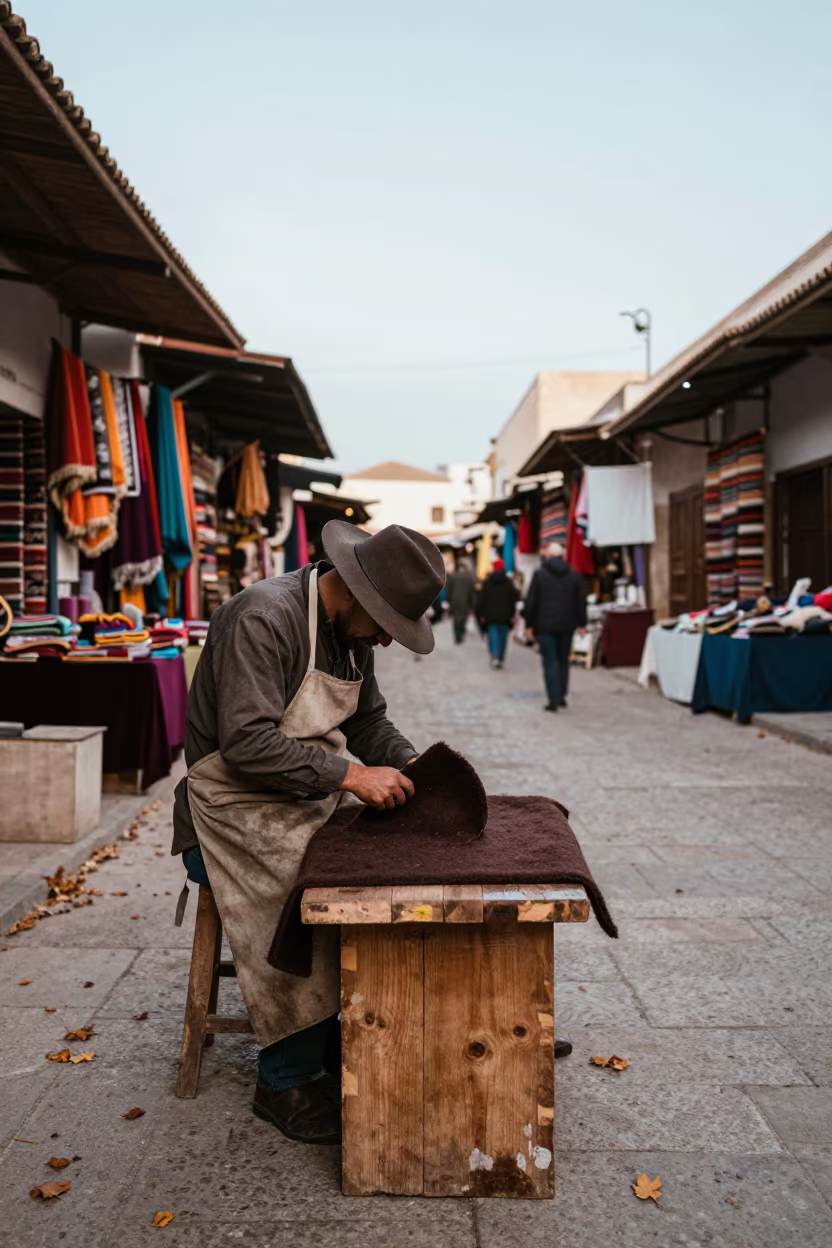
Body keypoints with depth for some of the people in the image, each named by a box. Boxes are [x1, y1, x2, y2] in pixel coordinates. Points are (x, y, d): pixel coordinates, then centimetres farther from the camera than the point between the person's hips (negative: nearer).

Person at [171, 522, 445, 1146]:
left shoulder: (352, 630, 7)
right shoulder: (265, 619, -21)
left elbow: (370, 721, 16)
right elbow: (246, 743, -27)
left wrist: (412, 763, -4)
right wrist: (351, 776, -27)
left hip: (311, 799, 8)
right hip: (237, 807, -8)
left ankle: (346, 1052, 4)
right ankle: (286, 1082, -3)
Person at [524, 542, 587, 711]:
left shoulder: (540, 574, -5)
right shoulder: (573, 574, 4)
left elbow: (531, 602, -5)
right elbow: (580, 602, 7)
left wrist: (529, 624, 1)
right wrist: (581, 624, 13)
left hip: (545, 626, -3)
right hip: (566, 626, 3)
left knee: (550, 662, -1)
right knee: (563, 660, 15)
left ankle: (554, 700, -7)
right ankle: (561, 696, 20)